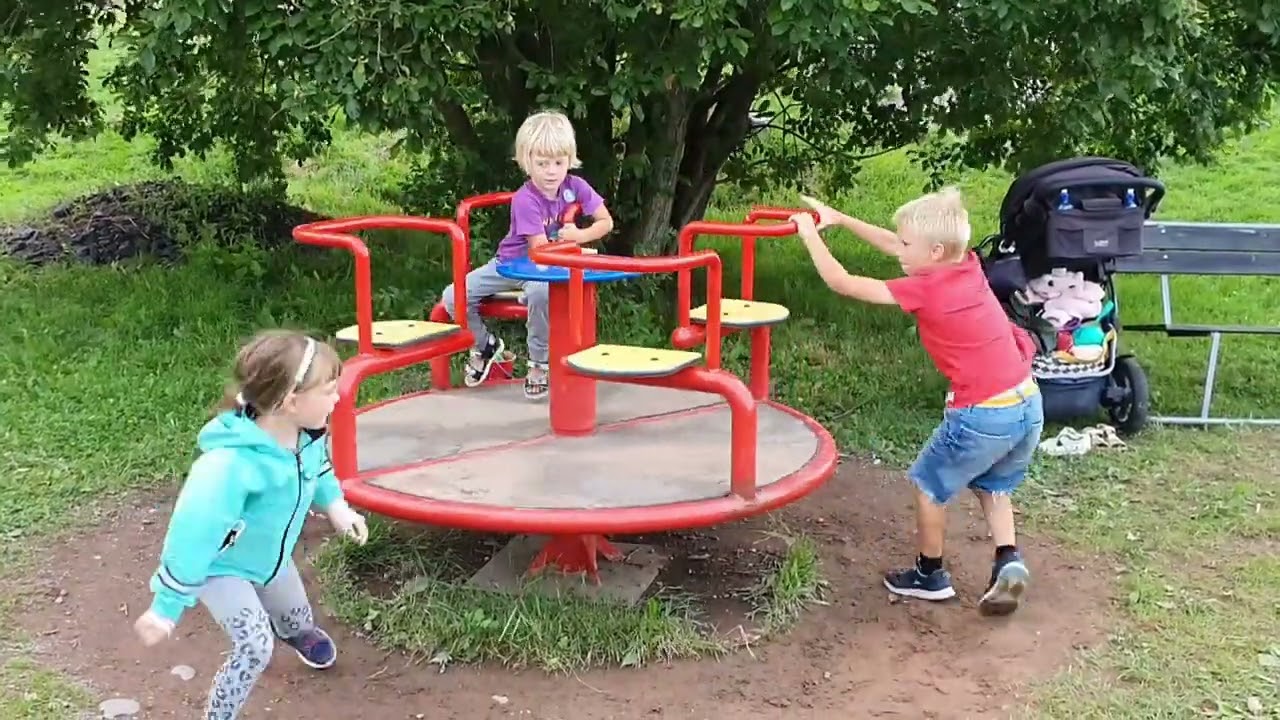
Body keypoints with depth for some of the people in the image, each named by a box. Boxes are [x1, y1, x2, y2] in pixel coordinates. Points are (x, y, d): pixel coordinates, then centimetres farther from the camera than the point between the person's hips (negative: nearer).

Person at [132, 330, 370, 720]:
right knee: (255, 647, -21)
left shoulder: (307, 434, -25)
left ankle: (294, 631, 66)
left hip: (269, 553, 7)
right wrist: (166, 607, -28)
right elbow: (193, 535, -37)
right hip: (220, 566, -6)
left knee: (298, 618, 27)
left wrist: (335, 505, 0)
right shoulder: (230, 466, -46)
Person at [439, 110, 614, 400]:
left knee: (540, 290, -39)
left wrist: (580, 236, -17)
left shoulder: (575, 186, -10)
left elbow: (606, 222, -2)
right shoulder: (526, 199, -22)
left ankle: (539, 362, -16)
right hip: (511, 263, 0)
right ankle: (484, 345, 16)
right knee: (453, 297, -15)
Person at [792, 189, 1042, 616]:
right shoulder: (968, 265, 6)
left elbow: (842, 283, -9)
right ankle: (1008, 562, 10)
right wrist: (839, 219, 17)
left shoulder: (924, 289, -14)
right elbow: (893, 246, 17)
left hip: (984, 416, -8)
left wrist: (810, 234, 3)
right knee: (992, 485, 29)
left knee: (930, 485, 16)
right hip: (1029, 405, 8)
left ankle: (930, 575, 30)